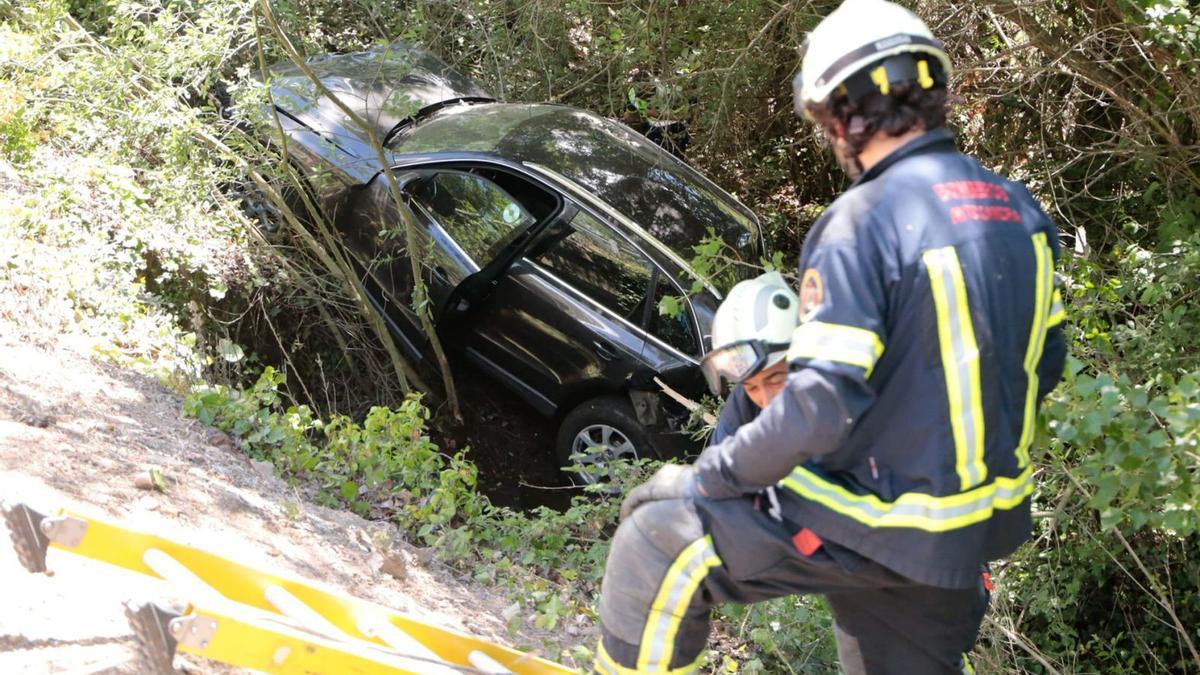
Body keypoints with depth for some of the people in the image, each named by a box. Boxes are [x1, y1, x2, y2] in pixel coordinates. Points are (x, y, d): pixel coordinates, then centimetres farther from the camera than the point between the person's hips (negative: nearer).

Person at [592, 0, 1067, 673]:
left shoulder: (862, 223, -21)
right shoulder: (1021, 211, 4)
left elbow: (818, 409, -27)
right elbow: (1044, 364, 14)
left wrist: (705, 476, -15)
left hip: (879, 522, -8)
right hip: (978, 523, 8)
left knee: (657, 542, -3)